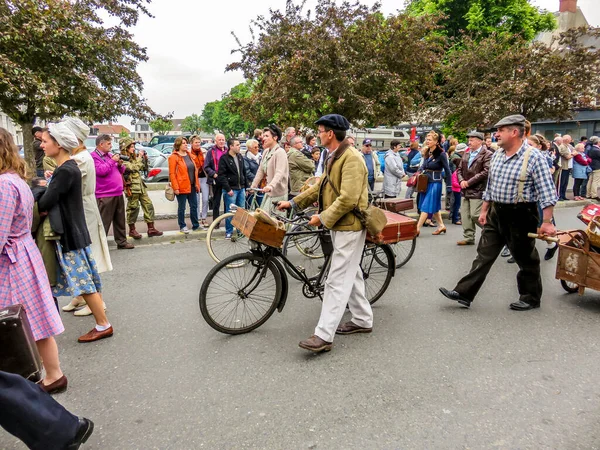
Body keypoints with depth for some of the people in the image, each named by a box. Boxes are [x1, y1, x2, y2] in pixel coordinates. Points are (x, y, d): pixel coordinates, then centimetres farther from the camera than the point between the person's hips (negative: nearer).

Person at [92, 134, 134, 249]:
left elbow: (121, 171, 23)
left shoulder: (109, 155, 18)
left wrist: (120, 164, 2)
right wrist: (112, 161, -14)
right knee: (104, 222, -4)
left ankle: (121, 241, 23)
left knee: (120, 220, 14)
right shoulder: (94, 156, -7)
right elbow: (101, 171, -22)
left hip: (118, 194, 8)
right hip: (105, 196, -8)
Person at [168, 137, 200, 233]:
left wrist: (197, 184, 11)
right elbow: (172, 173, -12)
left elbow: (195, 170, 16)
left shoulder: (190, 155, 12)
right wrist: (175, 187, -18)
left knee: (194, 206, 11)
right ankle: (182, 226, 15)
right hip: (181, 187, -6)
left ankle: (196, 225, 21)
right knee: (182, 207, 4)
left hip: (192, 186, 6)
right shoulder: (174, 157, -8)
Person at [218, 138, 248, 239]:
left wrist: (246, 186, 12)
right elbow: (221, 175, -12)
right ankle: (229, 231, 11)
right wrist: (228, 189, -16)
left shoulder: (240, 157, 12)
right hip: (231, 189, -6)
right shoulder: (224, 158, -8)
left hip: (241, 189, 6)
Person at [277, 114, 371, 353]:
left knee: (337, 281, -8)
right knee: (350, 274, 17)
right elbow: (321, 186, 18)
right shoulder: (335, 157, 14)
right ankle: (362, 320, 31)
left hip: (349, 226, -10)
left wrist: (323, 217, -20)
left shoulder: (351, 158, -19)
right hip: (340, 225, 10)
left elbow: (348, 199, -26)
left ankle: (323, 335, -3)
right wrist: (293, 202, 15)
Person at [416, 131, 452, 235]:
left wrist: (449, 185, -11)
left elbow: (447, 170, -10)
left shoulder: (441, 154, -12)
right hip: (426, 182, 7)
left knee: (426, 206, -6)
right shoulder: (427, 153, 7)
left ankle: (417, 228, -6)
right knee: (434, 207, 15)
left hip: (435, 183, -7)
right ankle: (441, 226, 27)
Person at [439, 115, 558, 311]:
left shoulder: (534, 157, -15)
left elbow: (547, 192, -16)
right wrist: (484, 211, 16)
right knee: (484, 255, 7)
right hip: (496, 213, 6)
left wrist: (546, 222, -19)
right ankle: (464, 293, 10)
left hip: (521, 215, -6)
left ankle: (531, 298, 28)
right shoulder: (497, 155, 6)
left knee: (525, 259, 9)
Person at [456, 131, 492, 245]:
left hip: (477, 190, -7)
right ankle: (468, 237, 17)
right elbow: (459, 169, 17)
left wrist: (469, 182, -17)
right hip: (466, 190, 8)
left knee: (475, 215, -9)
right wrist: (461, 180, -3)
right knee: (465, 215, 8)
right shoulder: (466, 154, 16)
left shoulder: (487, 154, -7)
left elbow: (486, 172, -17)